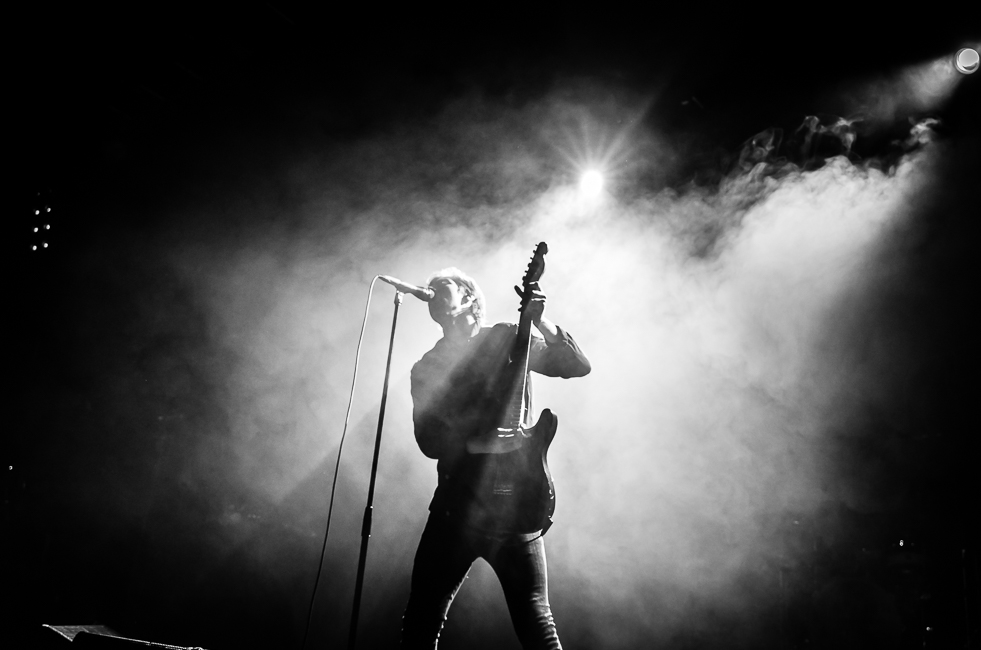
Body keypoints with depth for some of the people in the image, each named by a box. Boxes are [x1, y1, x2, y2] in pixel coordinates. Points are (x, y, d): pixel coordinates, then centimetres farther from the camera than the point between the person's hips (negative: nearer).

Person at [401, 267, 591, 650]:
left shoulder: (507, 340, 7)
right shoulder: (425, 369, 12)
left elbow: (577, 366, -3)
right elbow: (429, 441, 1)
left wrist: (539, 320, -16)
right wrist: (475, 443, -16)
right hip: (456, 504, 3)